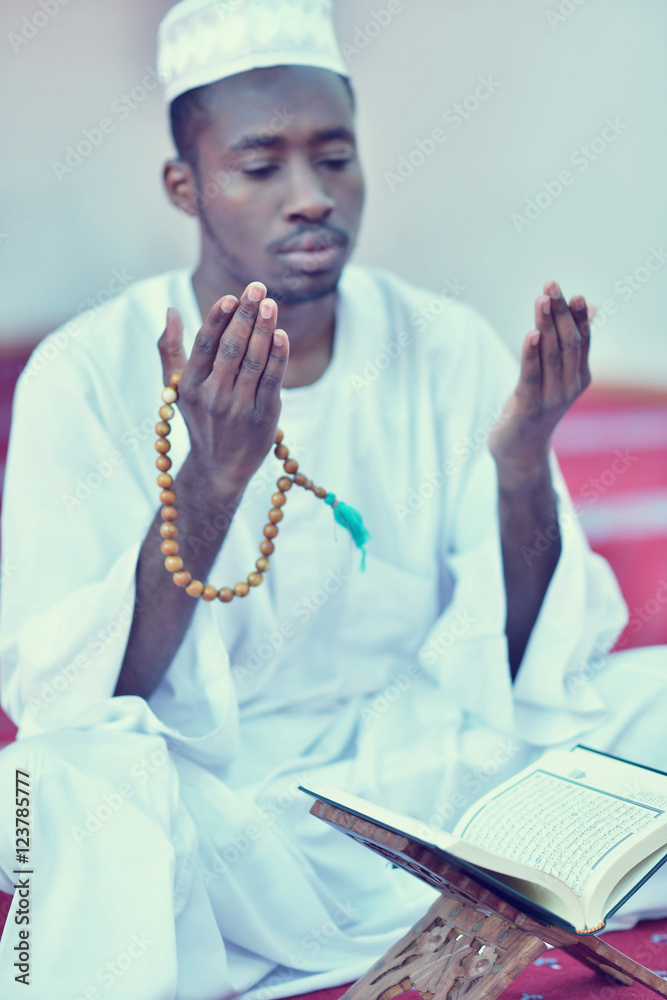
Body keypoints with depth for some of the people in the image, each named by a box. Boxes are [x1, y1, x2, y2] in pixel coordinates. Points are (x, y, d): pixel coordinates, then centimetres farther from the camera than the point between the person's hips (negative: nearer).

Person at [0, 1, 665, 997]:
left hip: (415, 783, 3)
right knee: (88, 773, -35)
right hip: (194, 811, -2)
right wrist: (212, 476, -30)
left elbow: (532, 677, -3)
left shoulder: (450, 352, -1)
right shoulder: (86, 376, -8)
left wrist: (523, 465, -21)